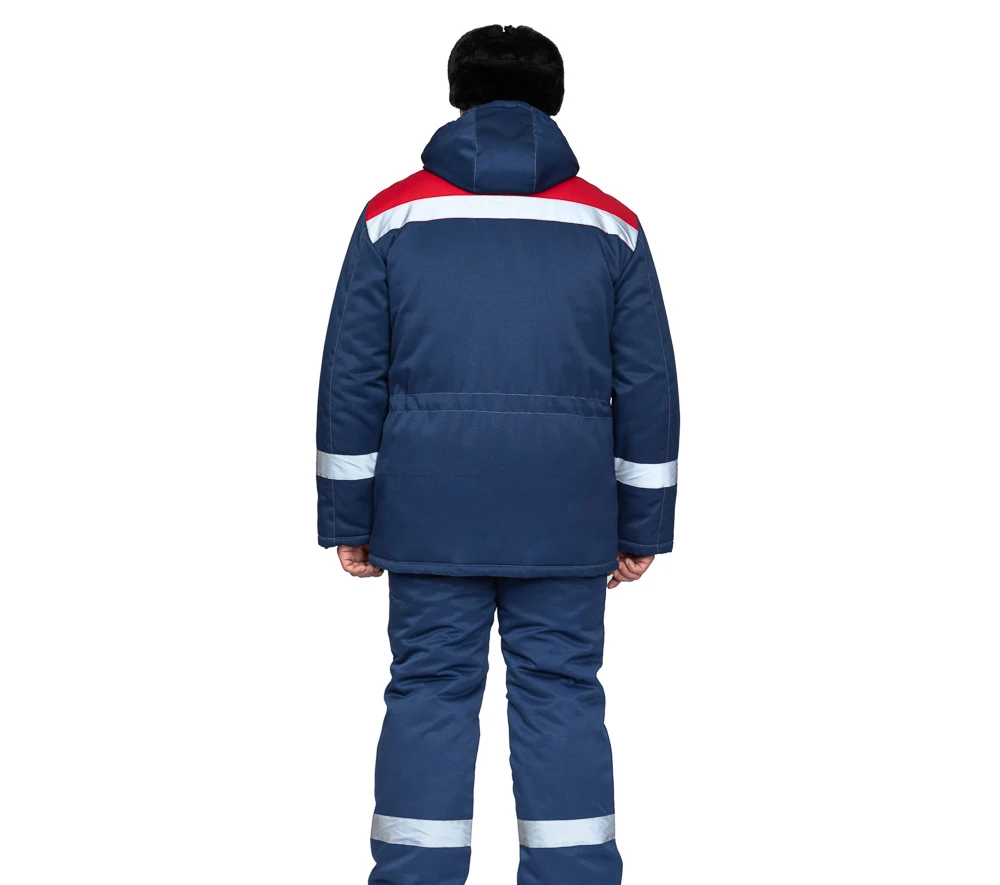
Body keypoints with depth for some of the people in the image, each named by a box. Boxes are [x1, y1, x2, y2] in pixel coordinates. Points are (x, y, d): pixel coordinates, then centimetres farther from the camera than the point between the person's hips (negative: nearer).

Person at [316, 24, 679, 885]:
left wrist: (347, 516, 8)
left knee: (428, 691, 6)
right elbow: (648, 386, 5)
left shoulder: (392, 216, 4)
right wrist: (643, 525, 11)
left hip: (428, 514, 0)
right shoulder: (612, 225, 6)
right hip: (566, 520, 0)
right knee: (561, 694, 6)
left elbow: (350, 378, 2)